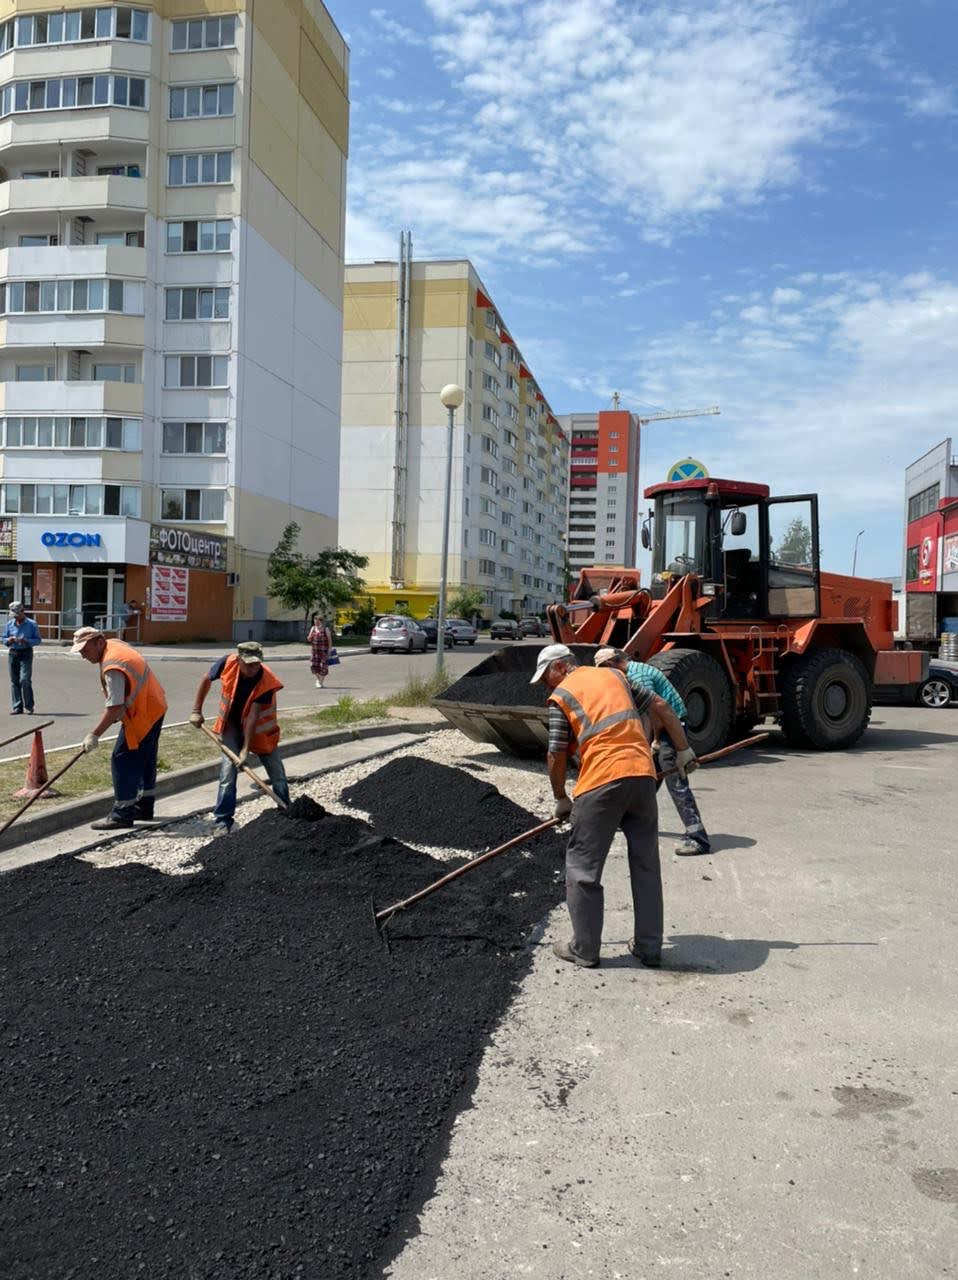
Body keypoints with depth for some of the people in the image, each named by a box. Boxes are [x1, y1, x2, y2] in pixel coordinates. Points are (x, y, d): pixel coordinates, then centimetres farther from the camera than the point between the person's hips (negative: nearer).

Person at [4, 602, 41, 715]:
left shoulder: (31, 624, 0)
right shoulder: (9, 624, 10)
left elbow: (38, 640, 0)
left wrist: (26, 641, -17)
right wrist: (9, 640, -6)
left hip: (26, 654, -4)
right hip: (12, 653, 4)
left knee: (24, 680, -12)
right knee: (14, 681, 3)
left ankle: (29, 707, -2)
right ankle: (17, 707, 8)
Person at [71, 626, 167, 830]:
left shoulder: (112, 667, -27)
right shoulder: (115, 644, 4)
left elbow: (115, 707, -30)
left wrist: (94, 735, -27)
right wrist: (118, 713, 17)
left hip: (142, 715, -11)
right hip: (154, 708, 11)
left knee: (123, 760, -7)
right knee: (145, 760, 18)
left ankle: (122, 814, -3)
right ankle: (144, 807, 30)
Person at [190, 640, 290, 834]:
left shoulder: (266, 681, -30)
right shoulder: (227, 663, -25)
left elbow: (253, 716, -30)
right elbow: (206, 680, -4)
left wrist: (246, 749, -30)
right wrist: (197, 711, -3)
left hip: (259, 727, -1)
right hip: (232, 724, 1)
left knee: (277, 772, 5)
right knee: (228, 769, -11)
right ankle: (222, 821, -3)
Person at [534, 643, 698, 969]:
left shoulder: (560, 696, 4)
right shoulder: (615, 675, 19)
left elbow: (557, 757, 3)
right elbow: (661, 707, 16)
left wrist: (561, 800, 17)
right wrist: (683, 749, 24)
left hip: (601, 784, -5)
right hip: (643, 775, 6)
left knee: (583, 868, 8)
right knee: (646, 866, 15)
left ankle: (584, 949, 15)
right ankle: (649, 948, 22)